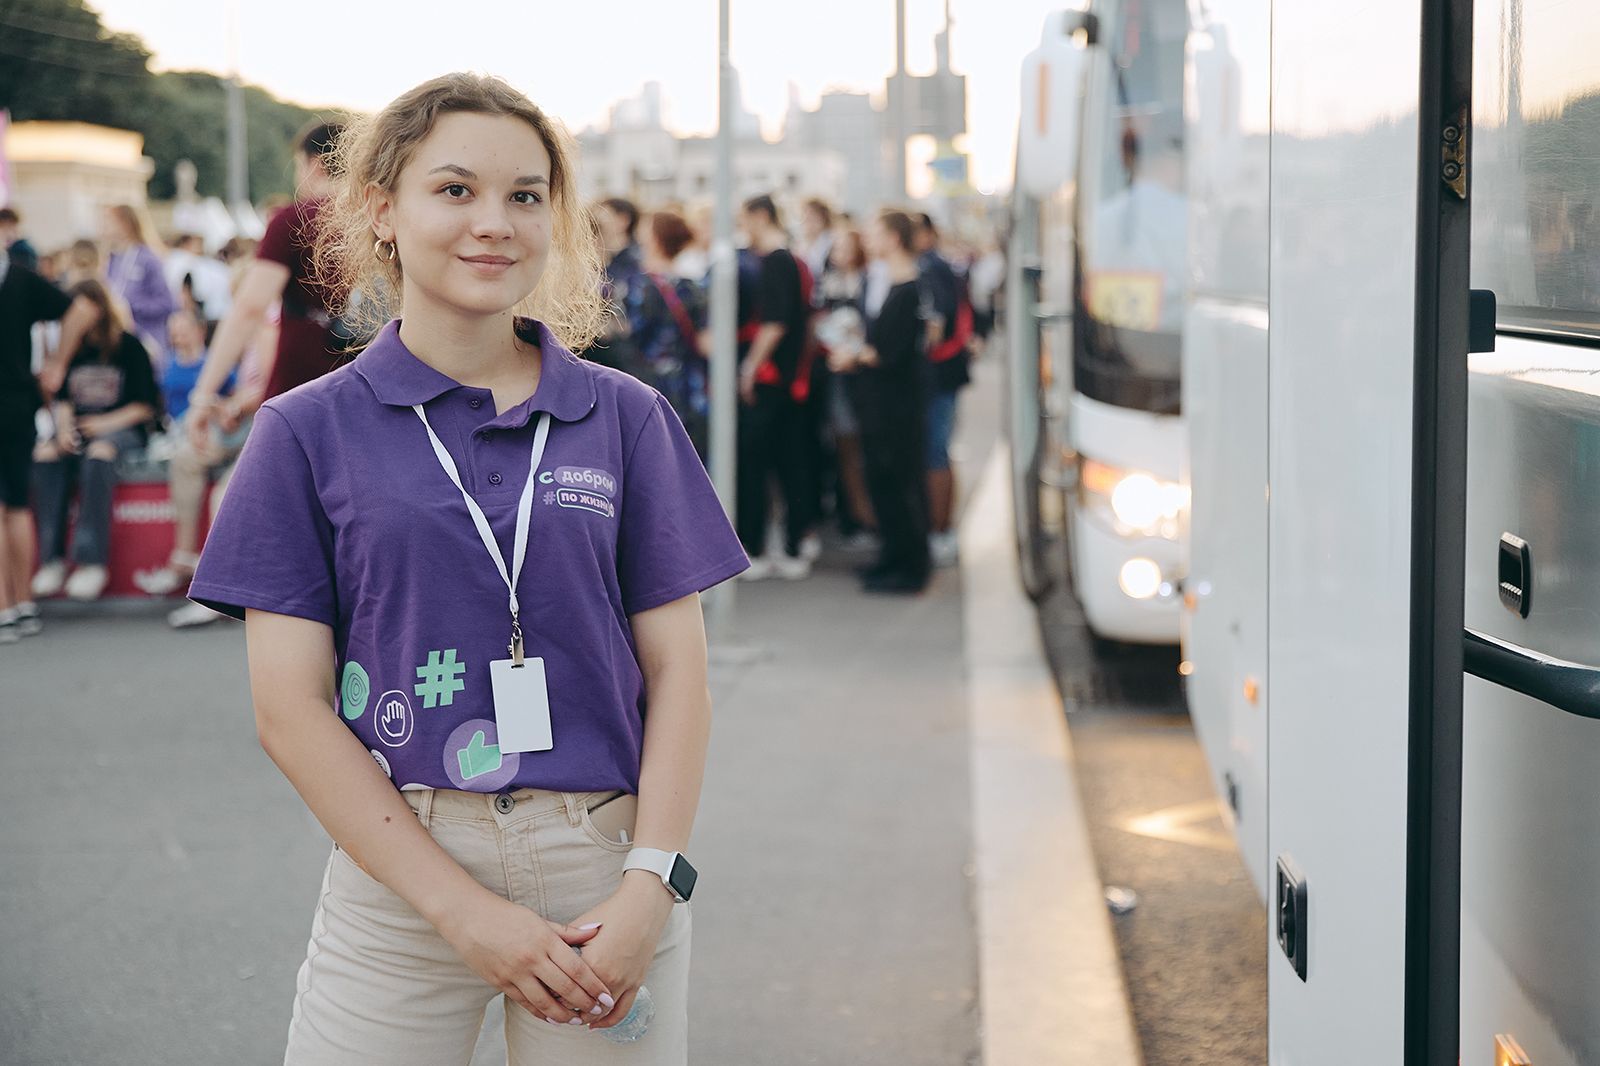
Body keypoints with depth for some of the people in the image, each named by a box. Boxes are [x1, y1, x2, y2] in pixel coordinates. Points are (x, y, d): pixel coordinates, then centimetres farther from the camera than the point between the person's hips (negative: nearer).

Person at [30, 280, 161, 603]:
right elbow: (61, 399, 13)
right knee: (44, 454, -27)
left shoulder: (129, 346, 0)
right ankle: (52, 559, -29)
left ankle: (92, 561, -36)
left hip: (122, 430, -5)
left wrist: (107, 423, -14)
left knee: (98, 455, -37)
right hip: (78, 429, 5)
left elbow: (146, 406, -3)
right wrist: (64, 427, -7)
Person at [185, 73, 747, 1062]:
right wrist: (463, 908, -10)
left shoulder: (627, 417, 5)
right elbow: (291, 707, -3)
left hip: (607, 872, 1)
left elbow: (677, 666, 4)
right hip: (396, 869, -1)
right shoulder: (310, 432, 1)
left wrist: (652, 879, -9)